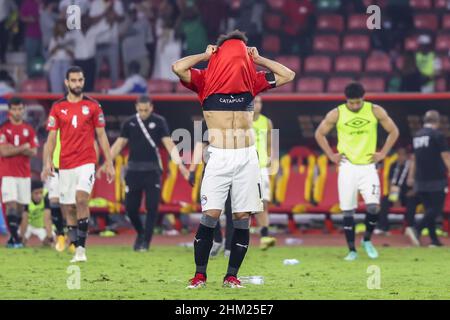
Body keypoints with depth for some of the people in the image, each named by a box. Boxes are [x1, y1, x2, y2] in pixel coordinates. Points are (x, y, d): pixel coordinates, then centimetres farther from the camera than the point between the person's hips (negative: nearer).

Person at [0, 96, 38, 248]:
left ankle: (13, 237, 15)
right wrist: (23, 148, -8)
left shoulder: (29, 129, 10)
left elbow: (33, 152, 1)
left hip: (25, 173, 4)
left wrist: (14, 149, -11)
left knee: (20, 206, 5)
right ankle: (15, 238, -15)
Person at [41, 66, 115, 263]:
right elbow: (52, 137, 6)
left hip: (87, 162, -2)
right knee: (68, 208, 3)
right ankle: (75, 250, 12)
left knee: (81, 198, -22)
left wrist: (109, 163, 5)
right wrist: (48, 162, -9)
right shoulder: (57, 107, 7)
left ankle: (81, 247, -21)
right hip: (65, 165, 2)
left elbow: (101, 136, 8)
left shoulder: (93, 106, 5)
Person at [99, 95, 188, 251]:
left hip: (152, 169, -2)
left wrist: (179, 164, -16)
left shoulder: (159, 122, 0)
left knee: (152, 207, -7)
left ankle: (146, 241, 2)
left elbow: (169, 144, -5)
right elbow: (119, 144, 12)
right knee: (130, 207, 1)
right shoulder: (130, 122, 7)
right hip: (133, 169, 2)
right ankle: (140, 233, 26)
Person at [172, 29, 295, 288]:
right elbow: (178, 68, -11)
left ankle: (232, 275, 8)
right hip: (219, 157, -3)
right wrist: (206, 55, 2)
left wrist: (258, 59, 14)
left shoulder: (252, 80, 13)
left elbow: (288, 75, 16)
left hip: (247, 157, 3)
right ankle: (200, 274, -1)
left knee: (243, 218, 0)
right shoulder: (205, 80, 4)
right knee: (210, 215, -10)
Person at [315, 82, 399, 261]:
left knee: (373, 206, -14)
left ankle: (367, 240, 11)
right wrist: (331, 155, 2)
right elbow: (319, 134, 9)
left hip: (368, 167, 0)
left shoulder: (375, 111, -4)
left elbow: (393, 131, 7)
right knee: (348, 211, -1)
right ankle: (352, 250, 9)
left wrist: (383, 153, 1)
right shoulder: (336, 114, -4)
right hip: (347, 167, 0)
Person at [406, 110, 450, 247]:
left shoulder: (417, 136, 13)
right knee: (436, 209, -5)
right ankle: (417, 230, -23)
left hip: (420, 180, 7)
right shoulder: (438, 135, -9)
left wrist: (412, 176, 29)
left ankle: (434, 240, 8)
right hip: (436, 180, -7)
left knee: (429, 209, 11)